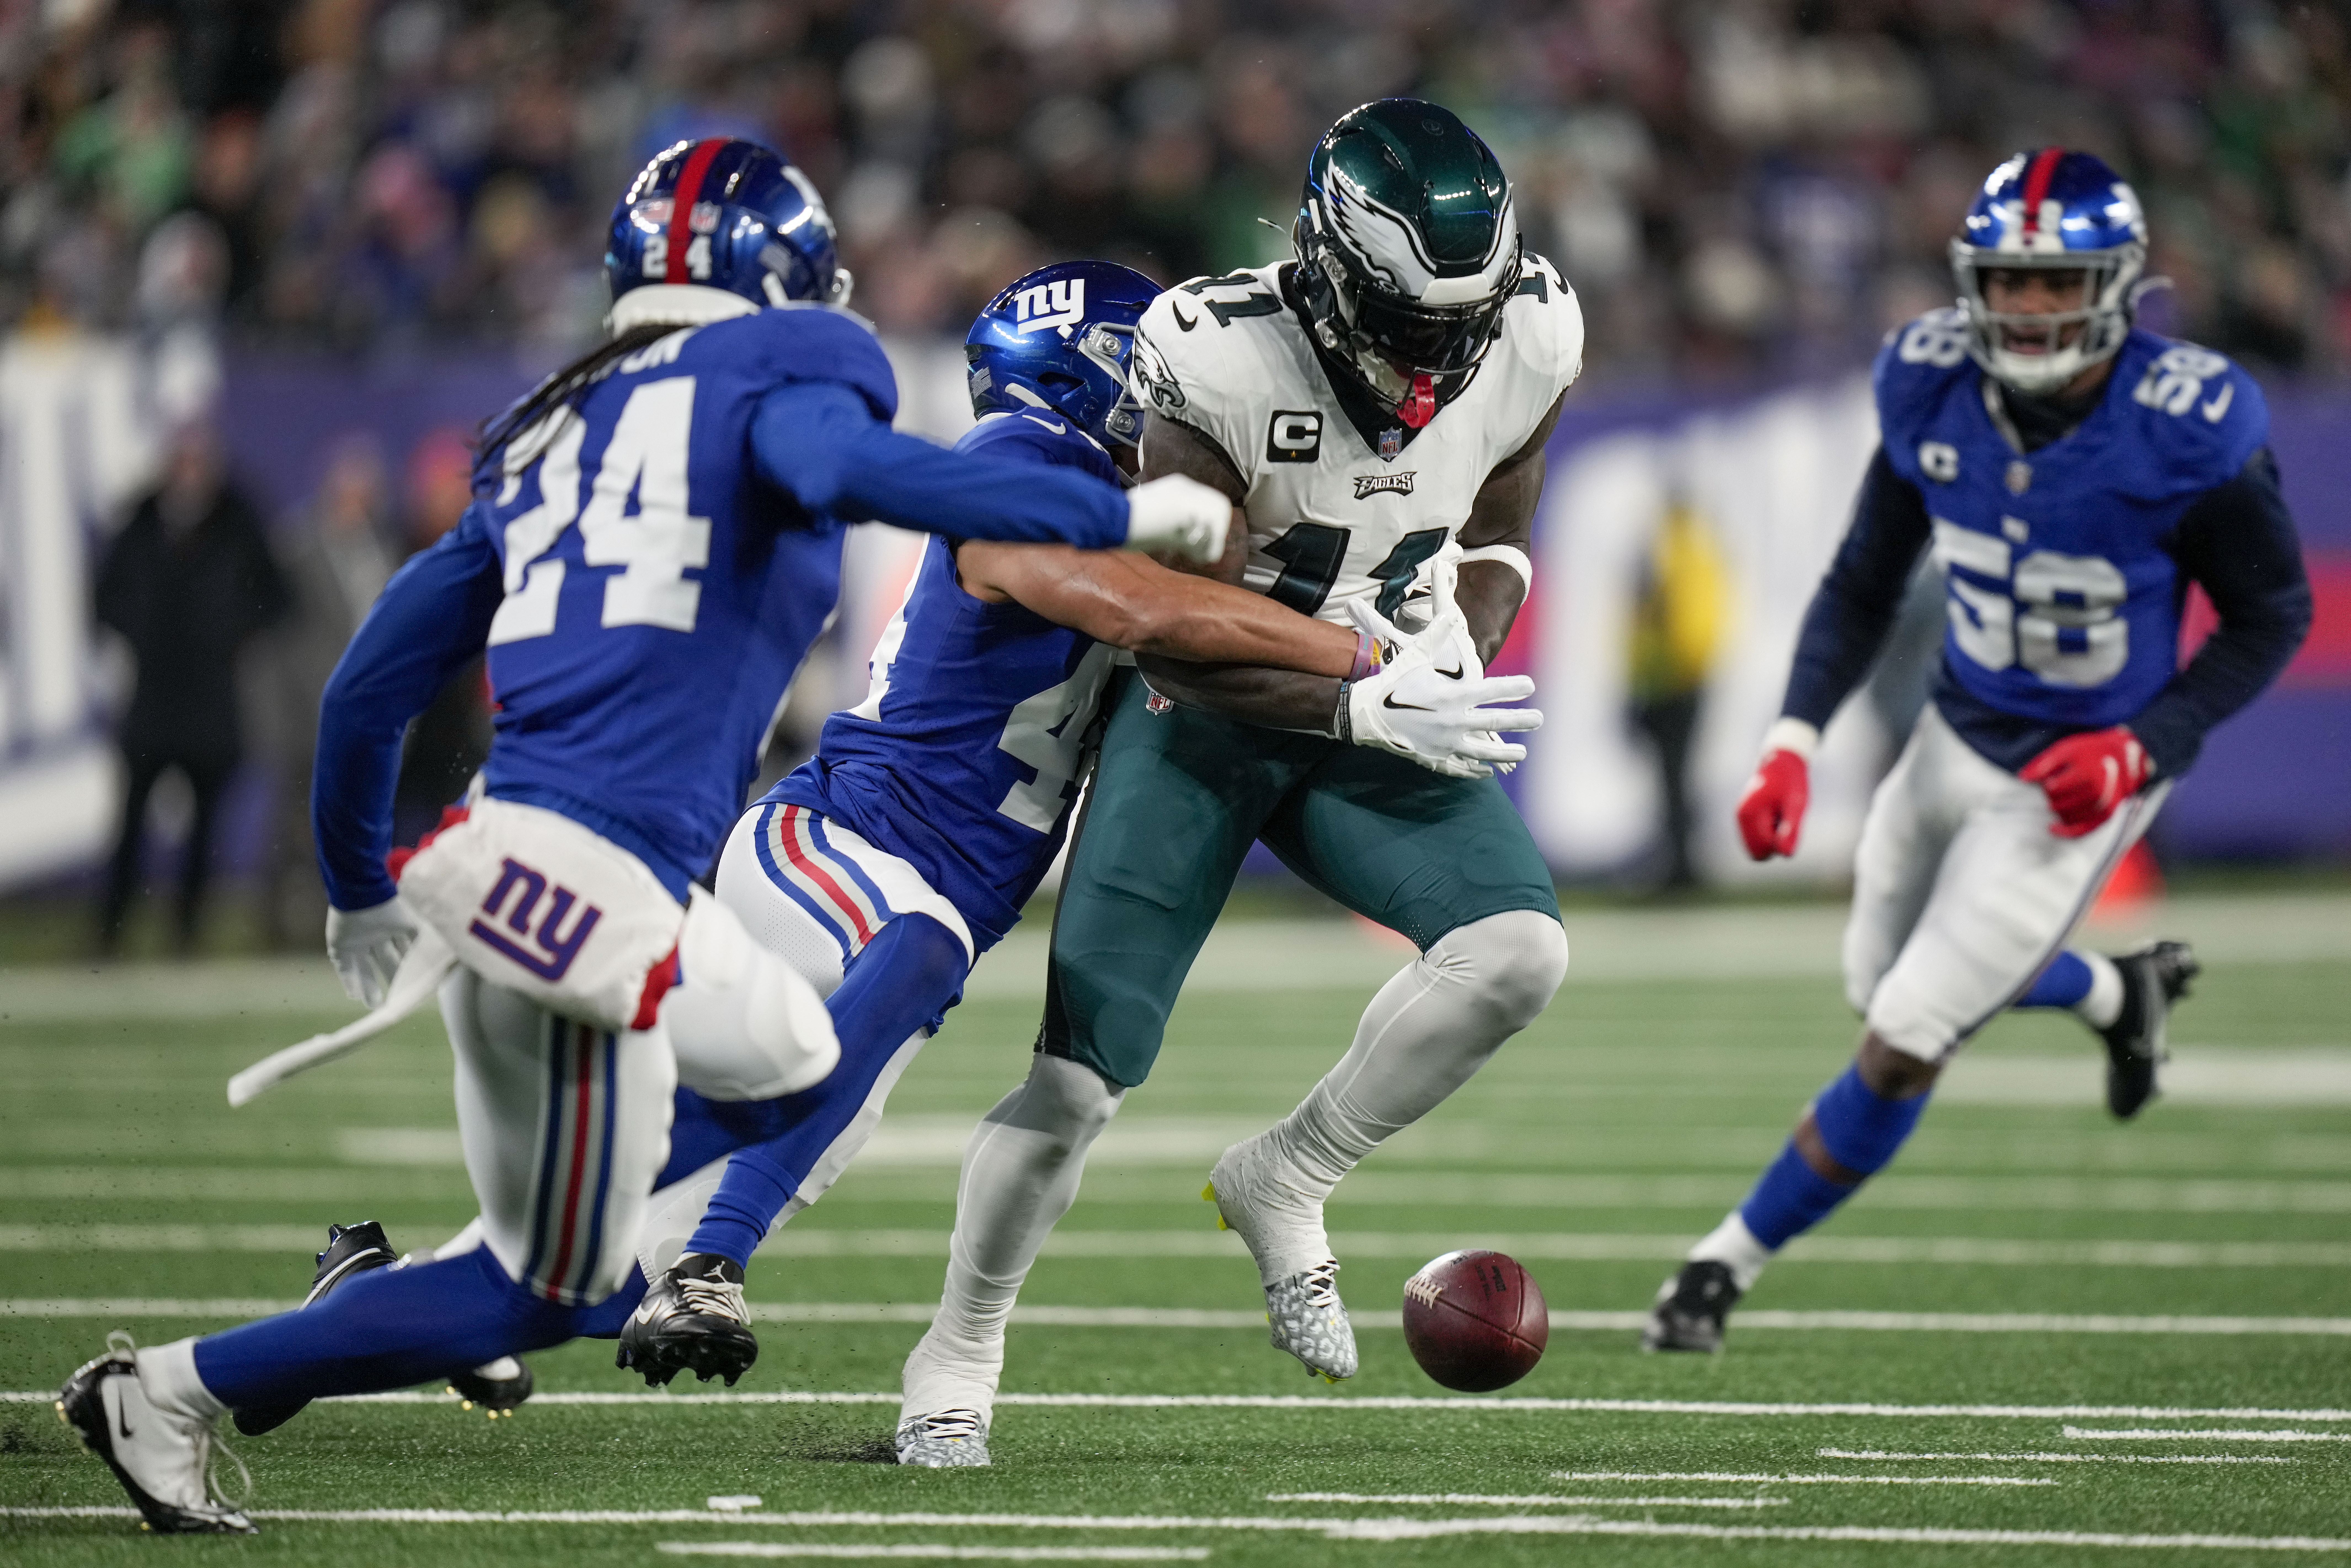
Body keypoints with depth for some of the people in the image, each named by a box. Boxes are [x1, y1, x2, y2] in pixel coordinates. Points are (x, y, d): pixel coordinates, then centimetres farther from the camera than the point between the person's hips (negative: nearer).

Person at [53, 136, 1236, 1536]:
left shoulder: (546, 438, 19)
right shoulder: (777, 372, 0)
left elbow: (370, 686, 19)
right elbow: (850, 469, -24)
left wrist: (361, 894, 32)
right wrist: (1120, 514, -18)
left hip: (500, 846, 8)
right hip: (594, 890, -8)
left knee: (796, 1068, 29)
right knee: (549, 1299, 7)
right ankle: (174, 1391, 5)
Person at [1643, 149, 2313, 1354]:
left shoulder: (2187, 430, -26)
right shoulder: (1934, 390, -13)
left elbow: (2272, 618, -11)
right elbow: (1864, 586, 0)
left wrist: (2147, 749, -22)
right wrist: (1793, 741, -13)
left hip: (2079, 783, -6)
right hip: (1959, 736, 6)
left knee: (1902, 1046, -6)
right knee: (1882, 978, 25)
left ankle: (1729, 1263, 13)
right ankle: (2121, 994, 51)